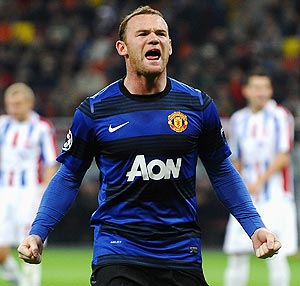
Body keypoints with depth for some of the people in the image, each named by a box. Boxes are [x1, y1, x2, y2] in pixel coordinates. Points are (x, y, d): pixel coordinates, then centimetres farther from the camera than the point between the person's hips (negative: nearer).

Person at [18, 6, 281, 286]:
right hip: (117, 250, -2)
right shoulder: (94, 111, -1)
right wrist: (37, 233, -3)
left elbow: (221, 172, 14)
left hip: (182, 251, 2)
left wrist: (255, 227, 6)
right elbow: (69, 177, 7)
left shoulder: (198, 105, 3)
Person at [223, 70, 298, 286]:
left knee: (275, 254, -8)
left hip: (275, 195, -4)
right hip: (246, 197, 4)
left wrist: (260, 181, -17)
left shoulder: (280, 116, -3)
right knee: (237, 253, 3)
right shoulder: (238, 120, 10)